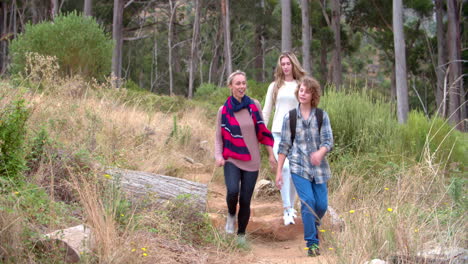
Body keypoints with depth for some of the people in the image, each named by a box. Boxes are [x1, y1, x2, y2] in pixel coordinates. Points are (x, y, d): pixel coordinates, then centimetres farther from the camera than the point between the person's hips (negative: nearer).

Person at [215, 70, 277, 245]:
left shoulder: (254, 106, 2)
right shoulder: (224, 110, 0)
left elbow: (262, 131, 10)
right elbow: (219, 137, 5)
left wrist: (271, 154, 10)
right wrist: (218, 156, -11)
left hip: (251, 161, 1)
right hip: (231, 160, -1)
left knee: (245, 200, 1)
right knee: (232, 191, -25)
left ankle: (241, 235, 23)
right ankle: (231, 215, 8)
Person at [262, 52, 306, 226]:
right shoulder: (274, 86, 10)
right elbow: (266, 111, 12)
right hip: (278, 132, -1)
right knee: (284, 168, -17)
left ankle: (290, 207, 19)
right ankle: (287, 209, -15)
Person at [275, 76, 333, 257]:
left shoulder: (322, 116, 1)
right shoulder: (290, 117, 2)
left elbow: (328, 141, -6)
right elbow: (284, 145, 5)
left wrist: (320, 153, -30)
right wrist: (279, 171, 3)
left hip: (318, 167, 2)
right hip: (298, 166, -1)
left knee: (322, 204, 2)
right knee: (307, 201, -14)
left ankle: (313, 226, 36)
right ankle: (312, 242, -2)